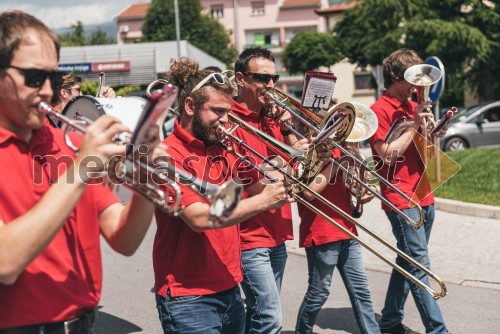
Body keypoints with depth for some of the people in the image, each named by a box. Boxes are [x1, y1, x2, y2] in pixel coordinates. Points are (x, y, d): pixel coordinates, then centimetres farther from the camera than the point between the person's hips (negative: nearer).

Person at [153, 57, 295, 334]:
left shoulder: (226, 148, 8)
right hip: (188, 298, -7)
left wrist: (284, 185, -6)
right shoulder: (170, 155, -14)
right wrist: (262, 202, -24)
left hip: (230, 289, 7)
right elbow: (199, 218, -24)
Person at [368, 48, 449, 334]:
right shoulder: (380, 110, -9)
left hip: (424, 196, 8)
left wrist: (436, 132, 2)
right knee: (420, 265, -8)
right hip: (401, 199, -8)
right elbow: (388, 154, -16)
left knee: (408, 262, 13)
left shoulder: (413, 107, 15)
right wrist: (415, 125, -15)